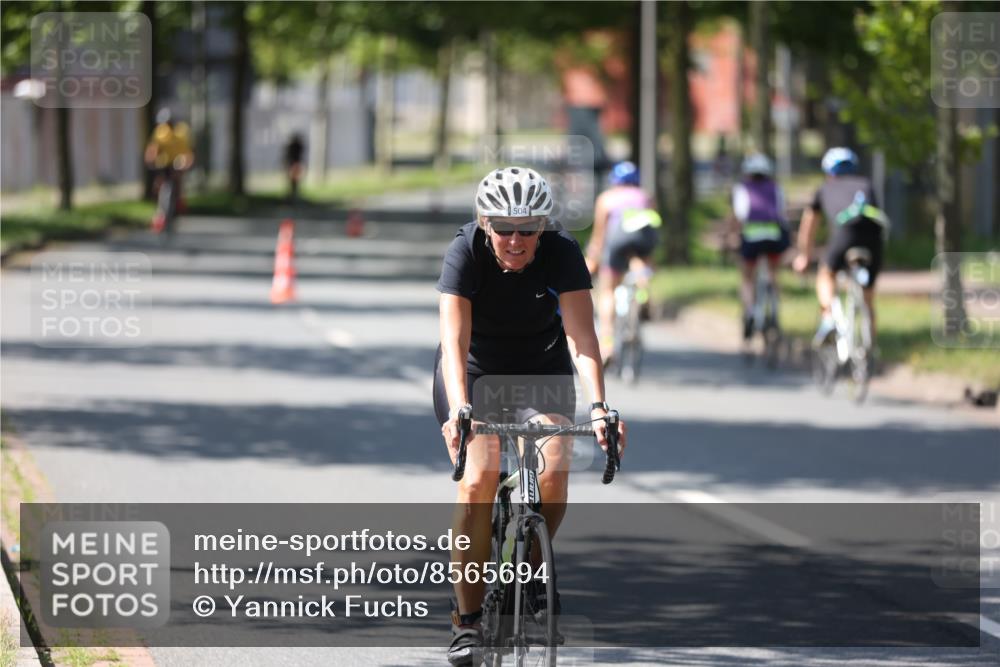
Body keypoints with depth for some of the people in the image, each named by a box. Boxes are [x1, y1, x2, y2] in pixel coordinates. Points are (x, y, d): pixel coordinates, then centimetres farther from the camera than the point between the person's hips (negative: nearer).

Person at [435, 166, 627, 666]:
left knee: (553, 476, -20)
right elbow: (455, 340, -34)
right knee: (477, 483, -19)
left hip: (541, 370, 1)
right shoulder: (466, 252, -25)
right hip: (474, 373, -1)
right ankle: (467, 620, -10)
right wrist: (459, 410, -49)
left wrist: (598, 406, -43)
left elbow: (581, 337, -29)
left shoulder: (561, 252, -23)